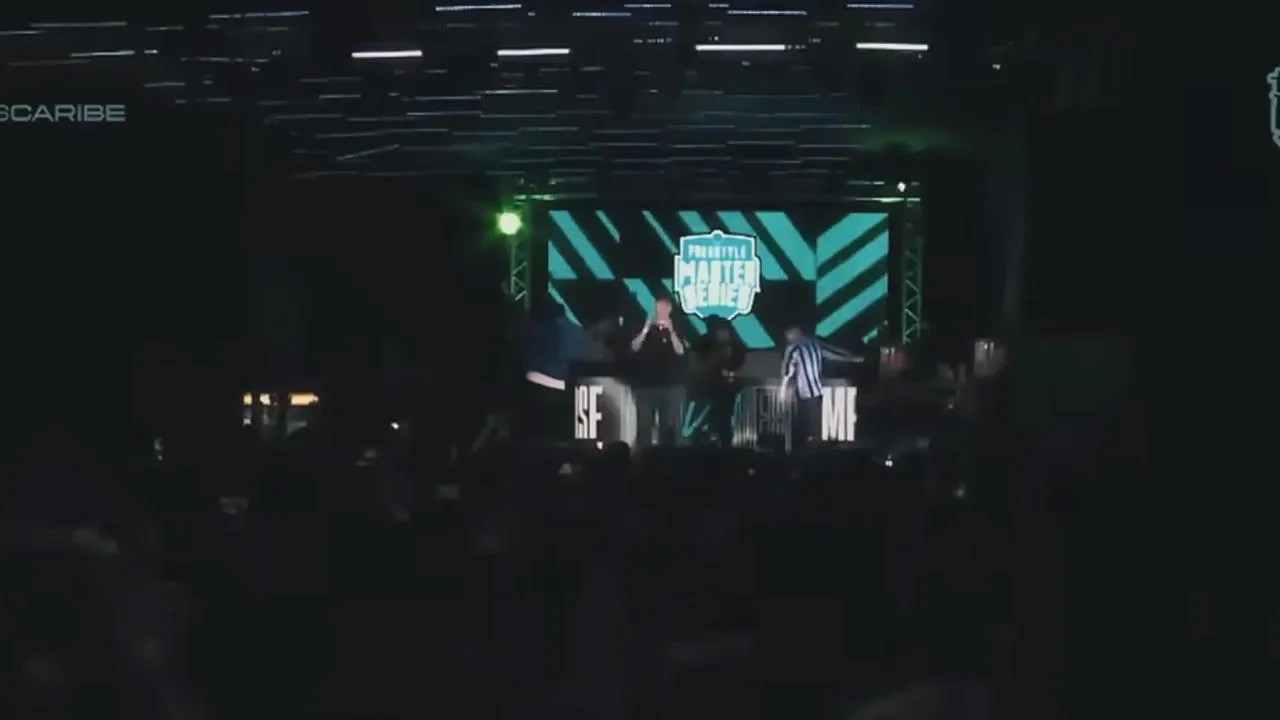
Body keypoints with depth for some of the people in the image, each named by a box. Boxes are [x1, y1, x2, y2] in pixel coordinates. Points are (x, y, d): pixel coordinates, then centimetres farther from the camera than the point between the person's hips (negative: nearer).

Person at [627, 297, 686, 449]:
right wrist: (646, 329, -19)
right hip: (645, 383, 0)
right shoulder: (646, 329, 7)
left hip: (670, 384, 0)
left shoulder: (674, 330, 5)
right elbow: (635, 347, -7)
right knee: (644, 424, -2)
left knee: (669, 425, -1)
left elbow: (680, 351, -10)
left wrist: (671, 331, -23)